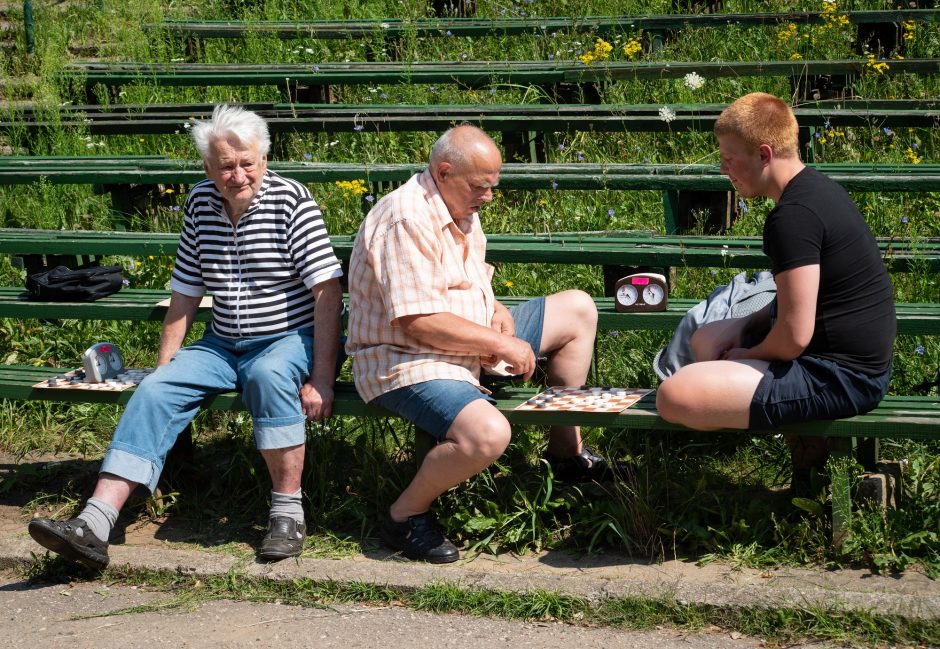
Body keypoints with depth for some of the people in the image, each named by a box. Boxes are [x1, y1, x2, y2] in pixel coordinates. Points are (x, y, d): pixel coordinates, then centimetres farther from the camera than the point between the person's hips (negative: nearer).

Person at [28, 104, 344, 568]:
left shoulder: (290, 199, -10)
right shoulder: (200, 204, 6)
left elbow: (327, 292, -15)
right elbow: (186, 294, 14)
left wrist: (321, 379, -21)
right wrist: (164, 365, 6)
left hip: (288, 341, -5)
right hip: (221, 345, 5)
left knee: (268, 375, -38)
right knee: (154, 392, -16)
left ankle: (288, 512, -27)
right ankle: (93, 525, -24)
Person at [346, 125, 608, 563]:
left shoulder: (459, 207, 9)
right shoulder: (408, 220, -24)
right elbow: (421, 323, -28)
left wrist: (496, 310, 1)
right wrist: (502, 345, -20)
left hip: (468, 346, 11)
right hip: (407, 363, -11)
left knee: (578, 309, 14)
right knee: (487, 433, -38)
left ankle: (566, 451, 22)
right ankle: (405, 516, -12)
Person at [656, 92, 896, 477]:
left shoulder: (792, 216, -23)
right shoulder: (816, 188, 10)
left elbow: (794, 336, -26)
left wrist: (745, 356, -6)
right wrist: (744, 327, 10)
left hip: (838, 379, -11)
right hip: (857, 360, 11)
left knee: (674, 397, -20)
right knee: (705, 340, 26)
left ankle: (802, 432, -4)